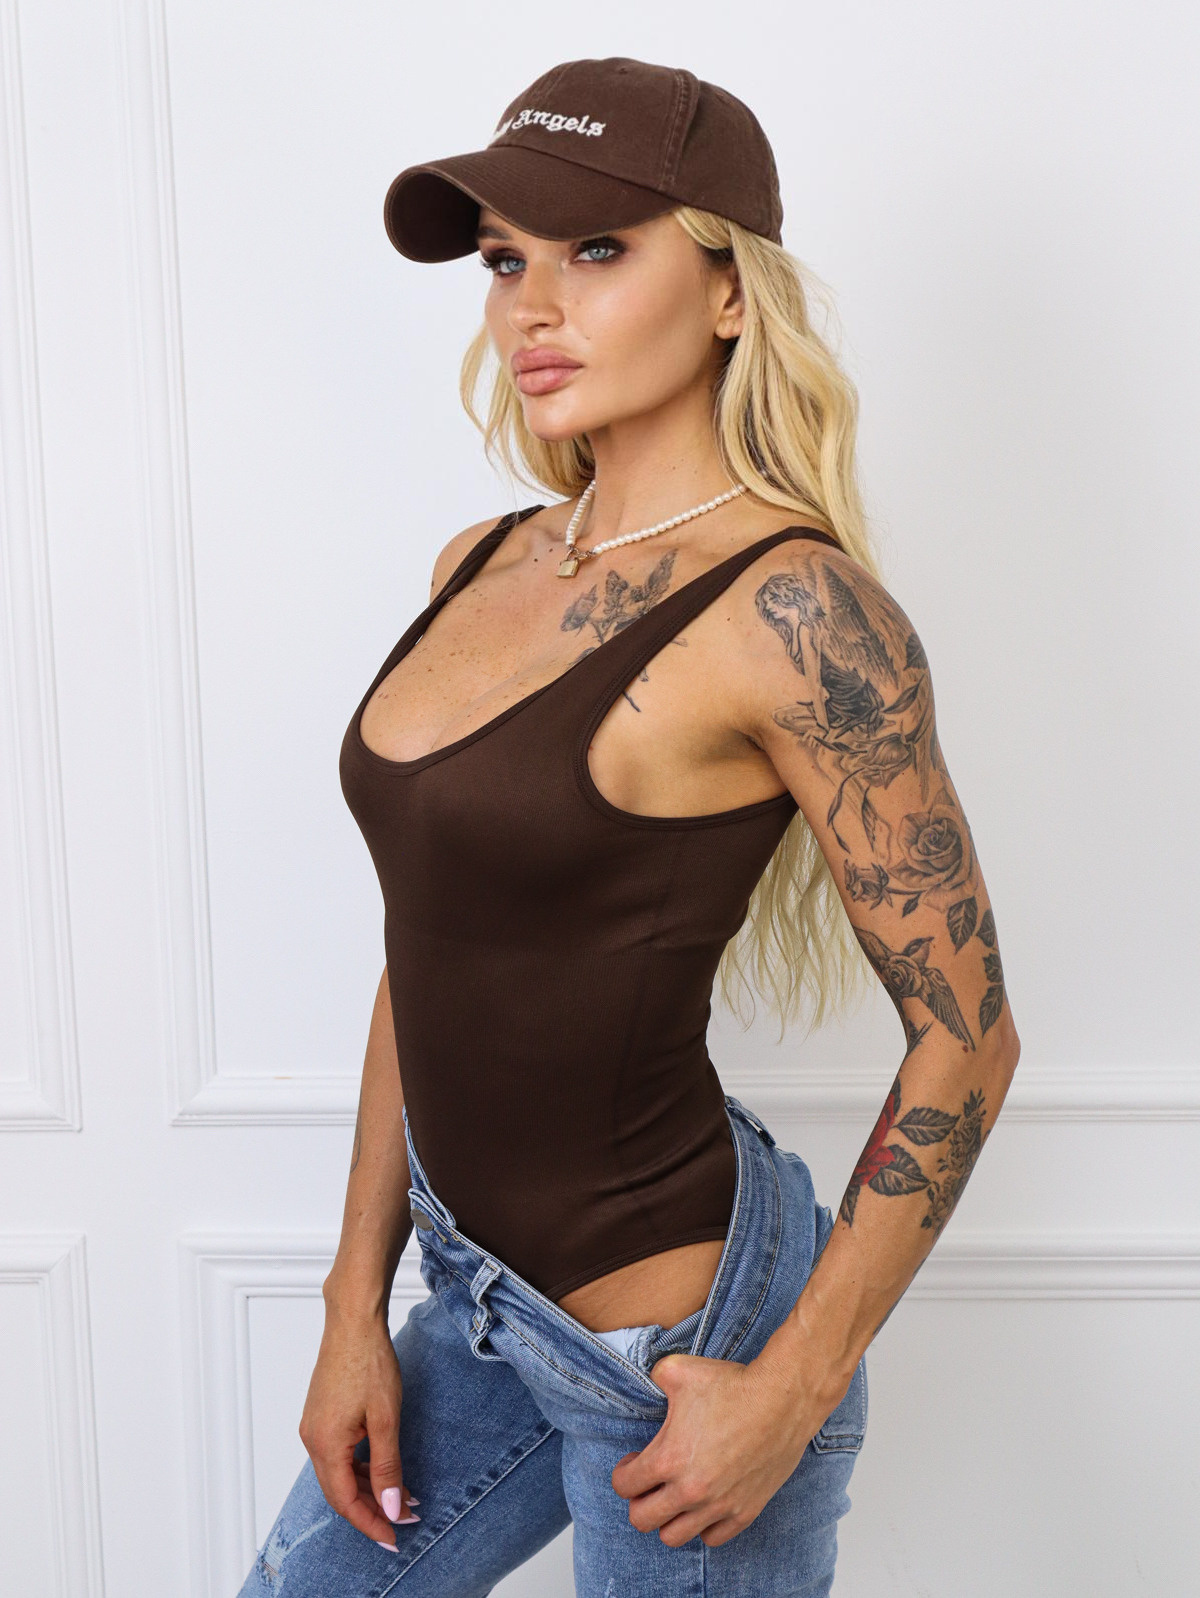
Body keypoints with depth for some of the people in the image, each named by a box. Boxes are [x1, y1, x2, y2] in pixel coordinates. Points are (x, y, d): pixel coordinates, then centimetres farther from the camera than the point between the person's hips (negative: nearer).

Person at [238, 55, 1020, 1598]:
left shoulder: (793, 609, -20)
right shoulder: (481, 568, 1)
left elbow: (964, 1034, -15)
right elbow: (421, 953, 6)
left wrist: (792, 1387, -14)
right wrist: (357, 1307, 6)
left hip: (671, 1339, -7)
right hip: (479, 1297, 7)